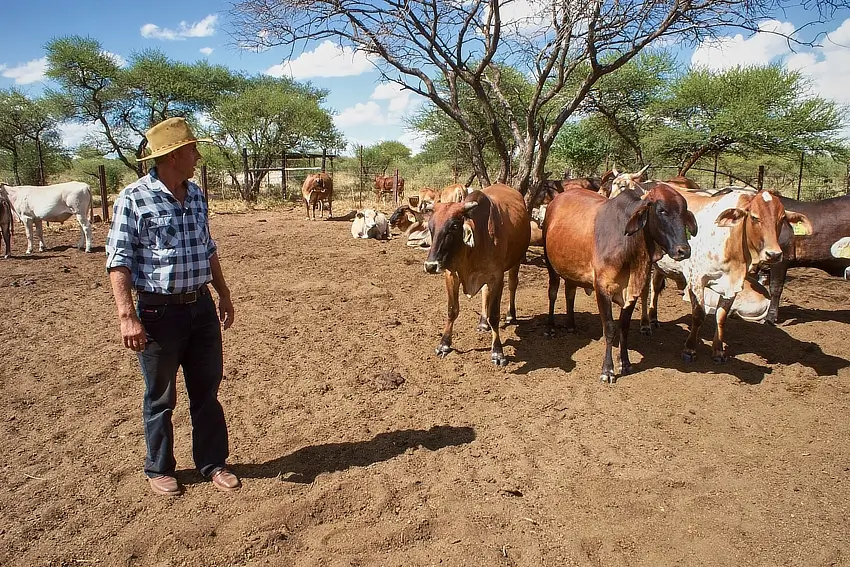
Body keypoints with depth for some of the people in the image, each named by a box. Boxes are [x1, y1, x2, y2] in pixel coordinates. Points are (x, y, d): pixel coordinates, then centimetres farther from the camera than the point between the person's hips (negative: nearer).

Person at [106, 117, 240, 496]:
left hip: (202, 306, 6)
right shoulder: (134, 199, -13)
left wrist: (223, 293, 18)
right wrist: (127, 316, -19)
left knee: (207, 390, 13)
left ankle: (213, 463, 28)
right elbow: (118, 261, -14)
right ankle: (159, 468, 30)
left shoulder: (196, 195, 7)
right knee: (160, 397, 11)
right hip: (159, 311, -5)